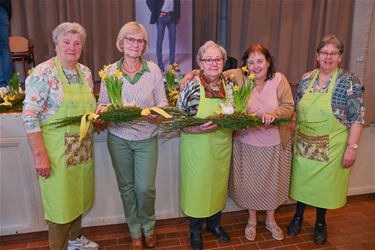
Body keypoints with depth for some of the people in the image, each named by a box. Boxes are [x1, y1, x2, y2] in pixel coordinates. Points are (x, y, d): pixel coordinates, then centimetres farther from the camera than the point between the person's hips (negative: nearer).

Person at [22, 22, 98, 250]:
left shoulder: (85, 72, 7)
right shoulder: (43, 73, -13)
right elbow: (30, 117, -16)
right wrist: (40, 155, -18)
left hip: (83, 149, 6)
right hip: (57, 151, -6)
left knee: (79, 196, 20)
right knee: (60, 202, 7)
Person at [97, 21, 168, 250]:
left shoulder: (153, 69, -2)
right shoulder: (110, 71, 0)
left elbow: (163, 102, 1)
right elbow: (102, 103, 5)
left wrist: (154, 111, -19)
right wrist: (104, 111, -17)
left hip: (146, 138, -1)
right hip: (118, 138, 1)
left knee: (146, 188, 2)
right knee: (126, 187, 12)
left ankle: (148, 228, 33)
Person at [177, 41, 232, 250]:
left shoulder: (229, 84, 0)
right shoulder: (191, 86, -13)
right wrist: (197, 129, -27)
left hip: (222, 146, 4)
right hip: (198, 148, -4)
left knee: (219, 183, 19)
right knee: (197, 185, 10)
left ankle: (215, 223, 46)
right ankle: (195, 230, 36)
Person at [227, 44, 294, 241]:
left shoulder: (279, 79, -8)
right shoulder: (238, 77, -9)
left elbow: (289, 107, -9)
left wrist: (274, 114, -28)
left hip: (274, 144, 1)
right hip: (246, 143, 0)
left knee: (272, 182, 16)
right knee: (249, 183, 13)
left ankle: (270, 220, 42)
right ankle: (252, 220, 40)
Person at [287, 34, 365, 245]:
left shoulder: (350, 82, -10)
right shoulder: (306, 79, 2)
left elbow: (357, 118, -10)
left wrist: (352, 147, -15)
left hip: (331, 147, -3)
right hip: (304, 144, 3)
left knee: (325, 182, 11)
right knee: (302, 179, 13)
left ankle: (320, 223, 34)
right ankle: (298, 216, 35)